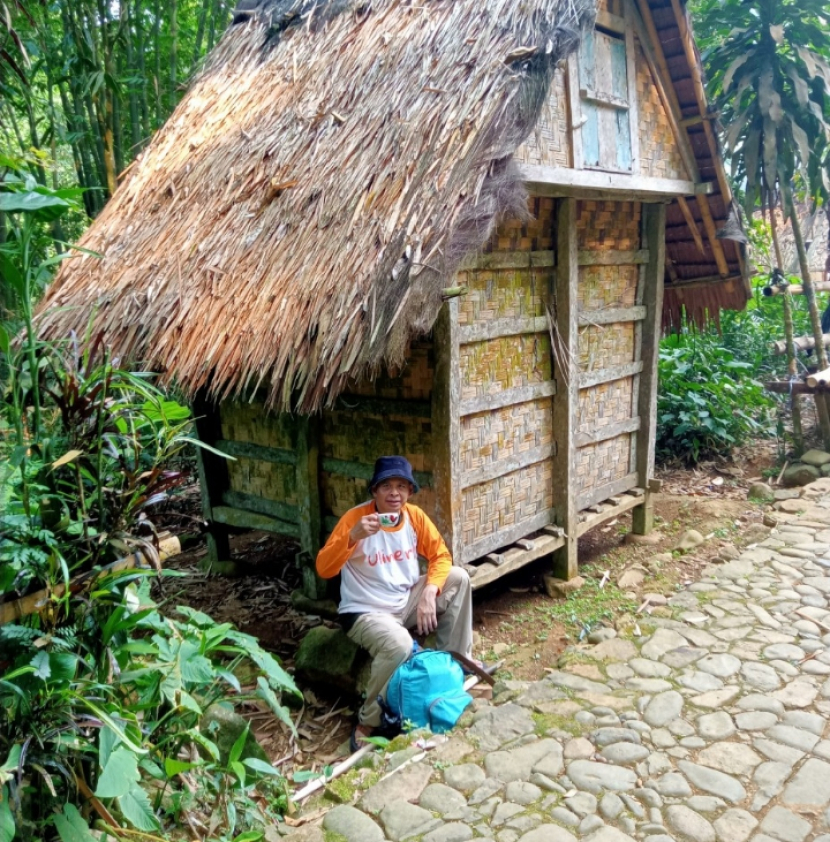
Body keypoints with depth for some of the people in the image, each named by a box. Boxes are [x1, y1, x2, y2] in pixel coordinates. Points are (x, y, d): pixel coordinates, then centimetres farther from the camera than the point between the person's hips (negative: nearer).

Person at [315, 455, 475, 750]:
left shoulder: (415, 515, -4)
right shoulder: (356, 517, -20)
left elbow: (441, 556, 1)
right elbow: (323, 569, -26)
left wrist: (429, 594, -17)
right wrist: (353, 535, -42)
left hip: (407, 601, 6)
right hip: (365, 611, -6)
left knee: (458, 578, -8)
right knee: (399, 644, -35)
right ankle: (368, 721, -12)